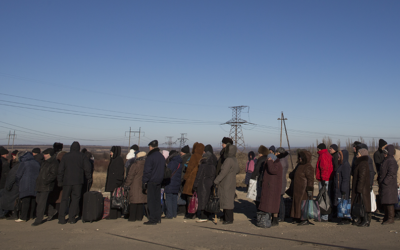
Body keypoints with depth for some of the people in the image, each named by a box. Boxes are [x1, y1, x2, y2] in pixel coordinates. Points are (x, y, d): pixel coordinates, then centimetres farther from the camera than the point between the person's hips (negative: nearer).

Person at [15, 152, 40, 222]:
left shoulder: (24, 163, -4)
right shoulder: (37, 163, 13)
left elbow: (18, 175, -1)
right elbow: (39, 174, 14)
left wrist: (18, 184, 14)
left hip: (26, 185, -6)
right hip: (35, 185, 6)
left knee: (25, 201, -6)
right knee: (33, 200, 9)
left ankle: (23, 217, -7)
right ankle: (31, 215, 15)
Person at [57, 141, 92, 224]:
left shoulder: (65, 156, 6)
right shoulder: (82, 156, 3)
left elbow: (60, 170, 4)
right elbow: (87, 168, 0)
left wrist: (59, 181, 10)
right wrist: (89, 178, 10)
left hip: (67, 181, 1)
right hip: (78, 181, -1)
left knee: (64, 199, 7)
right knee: (75, 199, 5)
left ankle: (61, 218, 3)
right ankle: (72, 218, 2)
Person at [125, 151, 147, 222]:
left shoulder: (134, 165, -10)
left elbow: (130, 176, -8)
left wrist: (127, 185, 1)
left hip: (135, 186, -4)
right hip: (143, 186, 5)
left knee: (133, 202, 1)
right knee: (141, 202, 10)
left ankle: (132, 217, 4)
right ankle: (139, 217, 15)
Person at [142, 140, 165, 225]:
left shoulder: (150, 157, -13)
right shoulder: (162, 156, 12)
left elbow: (147, 171, -14)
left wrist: (144, 182, -9)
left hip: (151, 182, -8)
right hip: (159, 181, 8)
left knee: (151, 200, -3)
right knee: (157, 199, 14)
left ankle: (153, 219, -2)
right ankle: (158, 218, 20)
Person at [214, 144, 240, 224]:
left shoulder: (228, 160, -21)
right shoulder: (235, 160, 8)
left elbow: (223, 172, -24)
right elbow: (237, 171, 21)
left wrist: (216, 181, -20)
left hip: (226, 184, -10)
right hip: (231, 182, 10)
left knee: (227, 201, -2)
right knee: (228, 200, 16)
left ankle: (229, 219, 4)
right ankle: (226, 217, 25)